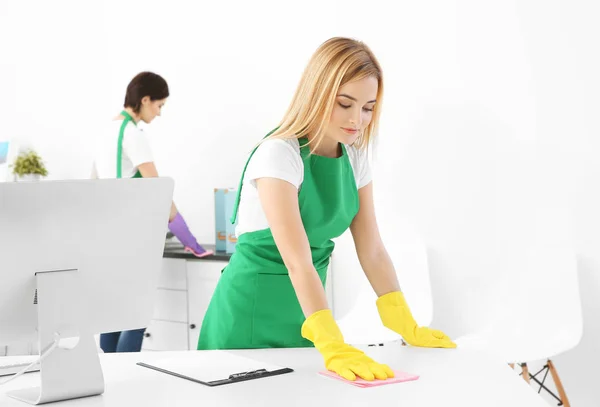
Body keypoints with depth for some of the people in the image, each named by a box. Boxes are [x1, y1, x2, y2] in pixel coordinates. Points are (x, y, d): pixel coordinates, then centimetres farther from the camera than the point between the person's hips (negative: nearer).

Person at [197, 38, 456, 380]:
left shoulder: (354, 156, 0)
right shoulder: (279, 155, -21)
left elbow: (371, 250, 2)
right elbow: (297, 260, -31)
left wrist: (408, 327, -5)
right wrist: (332, 345, -39)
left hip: (305, 312, 6)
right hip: (253, 313, -6)